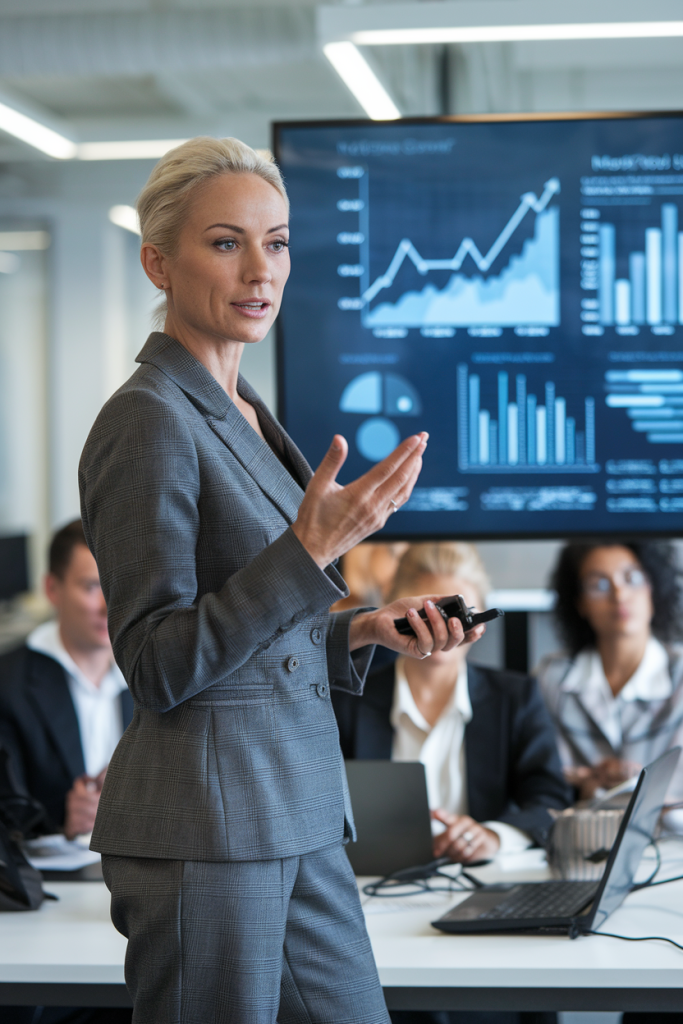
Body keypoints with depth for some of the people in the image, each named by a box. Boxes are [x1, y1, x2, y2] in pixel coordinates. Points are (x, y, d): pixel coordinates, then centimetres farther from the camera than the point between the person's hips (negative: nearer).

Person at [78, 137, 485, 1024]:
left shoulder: (243, 417, 14)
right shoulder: (147, 422, -13)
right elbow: (161, 668, -17)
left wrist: (362, 630, 5)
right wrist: (312, 548, -25)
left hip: (299, 819, 9)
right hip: (202, 827, -9)